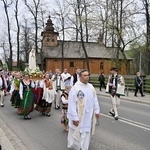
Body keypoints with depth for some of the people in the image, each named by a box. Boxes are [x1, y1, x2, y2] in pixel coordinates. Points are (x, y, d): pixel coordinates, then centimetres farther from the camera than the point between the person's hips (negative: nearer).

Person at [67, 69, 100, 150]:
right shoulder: (75, 88, -17)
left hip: (88, 116, 6)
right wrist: (74, 118, -17)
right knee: (77, 133, 9)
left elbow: (95, 99, 10)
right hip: (79, 116, -5)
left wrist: (97, 111, 8)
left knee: (86, 133, 16)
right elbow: (72, 104, -17)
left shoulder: (91, 87, 2)